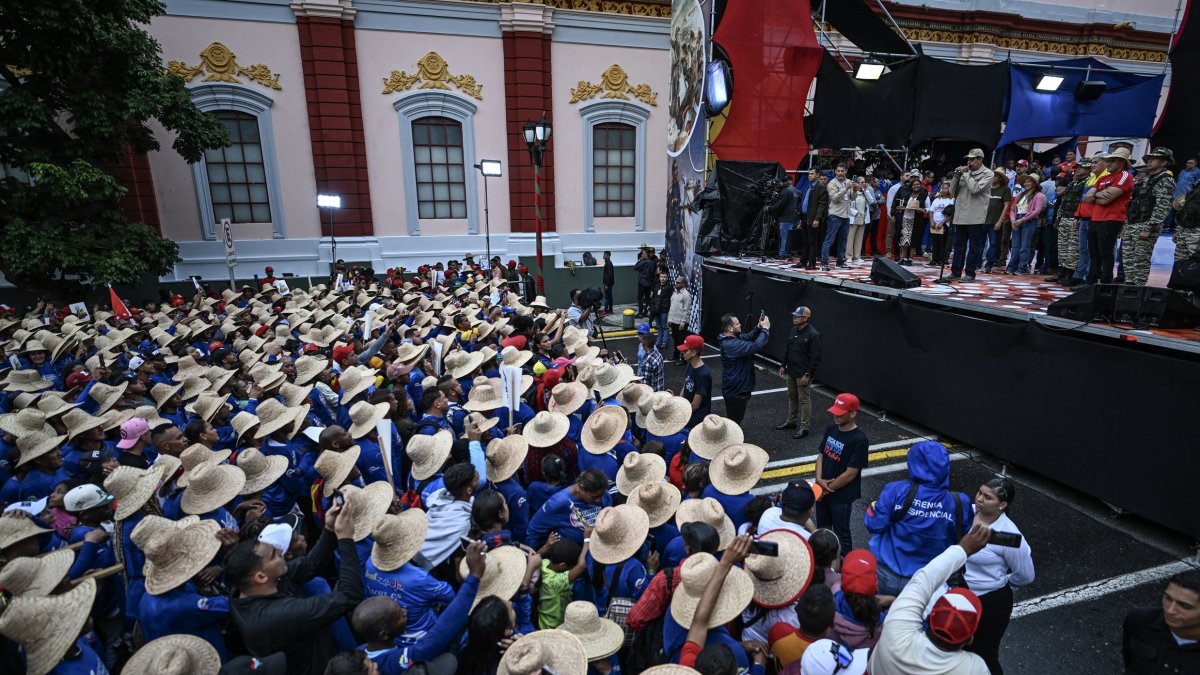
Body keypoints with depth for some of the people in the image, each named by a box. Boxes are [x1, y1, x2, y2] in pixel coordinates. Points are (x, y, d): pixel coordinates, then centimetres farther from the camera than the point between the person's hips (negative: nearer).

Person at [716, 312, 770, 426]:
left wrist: (759, 327, -6)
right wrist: (765, 329, -22)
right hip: (735, 391, -10)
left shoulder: (732, 338, 1)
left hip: (737, 388, 10)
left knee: (734, 419, 25)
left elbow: (748, 337, 13)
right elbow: (756, 346, -34)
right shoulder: (732, 345, -30)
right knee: (733, 421, 5)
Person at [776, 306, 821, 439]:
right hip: (791, 371, 8)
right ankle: (791, 421, 31)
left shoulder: (813, 334, -17)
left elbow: (815, 357, -18)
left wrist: (808, 374, -19)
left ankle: (805, 427, 10)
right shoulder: (794, 330, 7)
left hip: (803, 374, -8)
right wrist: (783, 365, 14)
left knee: (804, 399, 0)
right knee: (792, 397, 17)